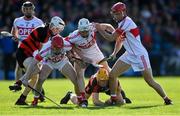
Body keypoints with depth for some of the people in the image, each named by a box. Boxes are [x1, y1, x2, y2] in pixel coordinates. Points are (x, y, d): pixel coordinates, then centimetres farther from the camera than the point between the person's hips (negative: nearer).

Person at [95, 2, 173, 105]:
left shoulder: (127, 22, -20)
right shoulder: (122, 23, 9)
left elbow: (111, 38, -20)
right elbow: (119, 39, 19)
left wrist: (99, 29, -10)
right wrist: (115, 53, 7)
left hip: (140, 55, -9)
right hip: (129, 55, 9)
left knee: (150, 81, -4)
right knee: (112, 75, -1)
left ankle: (166, 99, 11)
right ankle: (113, 99, 9)